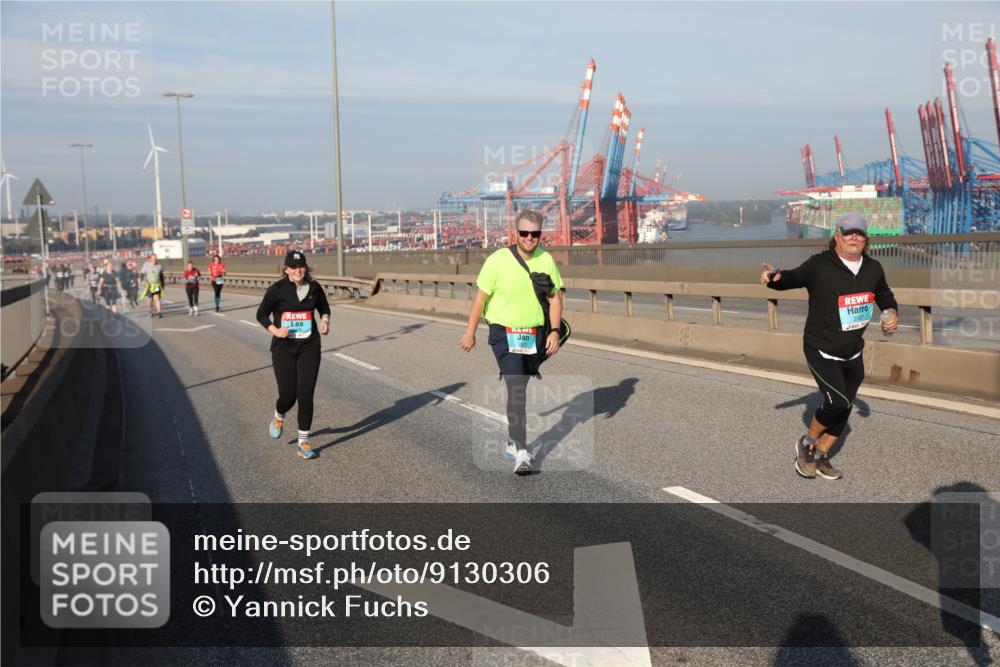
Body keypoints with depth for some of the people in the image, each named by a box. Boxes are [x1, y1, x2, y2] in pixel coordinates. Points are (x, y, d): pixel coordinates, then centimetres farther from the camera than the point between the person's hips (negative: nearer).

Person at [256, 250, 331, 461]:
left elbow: (324, 308, 18)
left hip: (309, 347, 2)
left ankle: (303, 442, 9)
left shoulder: (314, 288, 0)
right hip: (284, 347, -2)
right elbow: (261, 314, 1)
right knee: (288, 395, -5)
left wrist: (325, 321, -3)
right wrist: (275, 330, -15)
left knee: (306, 395, -4)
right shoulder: (277, 289, -8)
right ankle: (278, 417, 34)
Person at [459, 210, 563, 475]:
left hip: (535, 336, 4)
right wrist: (470, 332, -1)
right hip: (505, 335, -4)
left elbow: (555, 297, 7)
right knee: (516, 390, -15)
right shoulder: (498, 260, -12)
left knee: (520, 389, 16)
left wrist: (555, 332, -2)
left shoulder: (546, 260, 0)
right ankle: (522, 453, -17)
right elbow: (481, 296, -5)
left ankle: (512, 444, 35)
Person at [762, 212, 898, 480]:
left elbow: (884, 294, 21)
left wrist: (892, 313, 2)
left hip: (853, 355, 7)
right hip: (821, 352, -7)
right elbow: (794, 277, -15)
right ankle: (807, 443, 7)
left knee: (844, 408, 10)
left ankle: (820, 458, 29)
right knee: (838, 401, -20)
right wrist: (775, 277, -38)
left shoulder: (873, 269, 4)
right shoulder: (819, 265, -15)